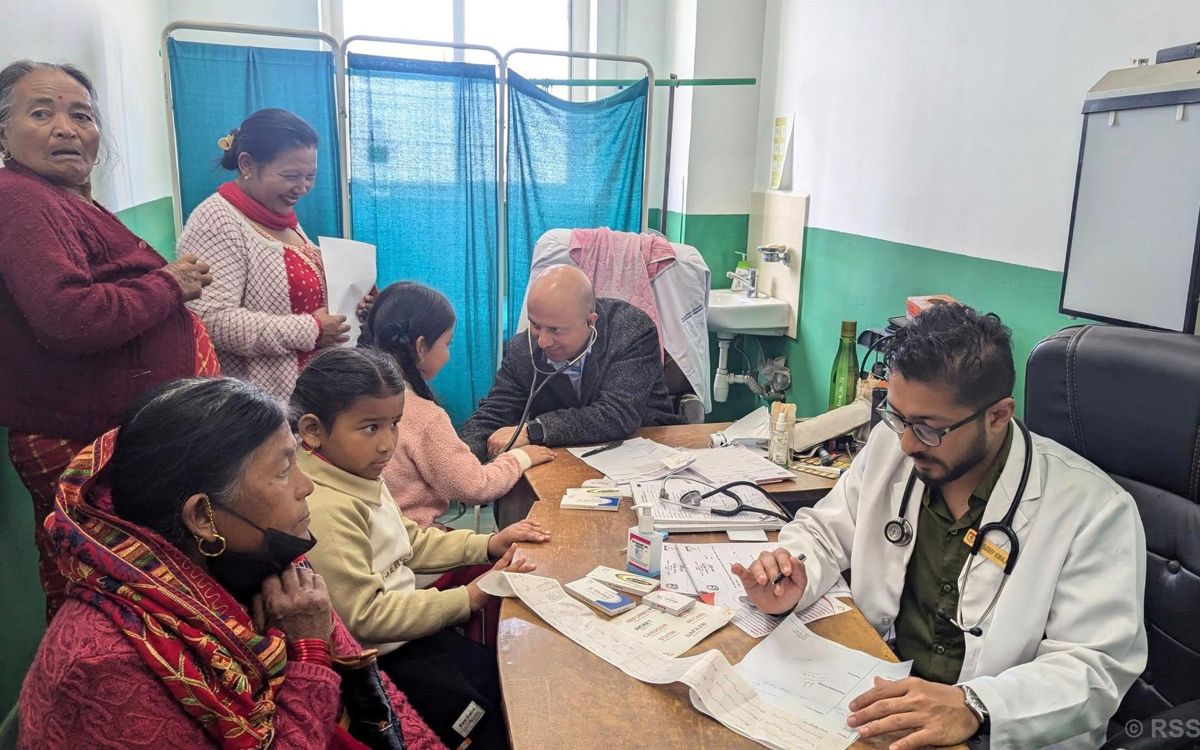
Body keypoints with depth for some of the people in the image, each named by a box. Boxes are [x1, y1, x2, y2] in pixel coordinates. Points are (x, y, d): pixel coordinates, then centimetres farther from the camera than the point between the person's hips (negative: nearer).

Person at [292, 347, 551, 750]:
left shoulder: (360, 476, 1)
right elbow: (364, 616, -27)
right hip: (383, 662, -9)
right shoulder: (327, 510, -29)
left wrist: (487, 544, 3)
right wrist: (468, 598, -22)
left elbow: (410, 541, 14)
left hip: (407, 632, 9)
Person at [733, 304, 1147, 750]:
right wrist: (792, 583, -12)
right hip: (875, 705, 3)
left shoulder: (1094, 510, -16)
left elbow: (1097, 668, -17)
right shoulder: (889, 447, -2)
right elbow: (824, 531, 10)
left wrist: (973, 707, -33)